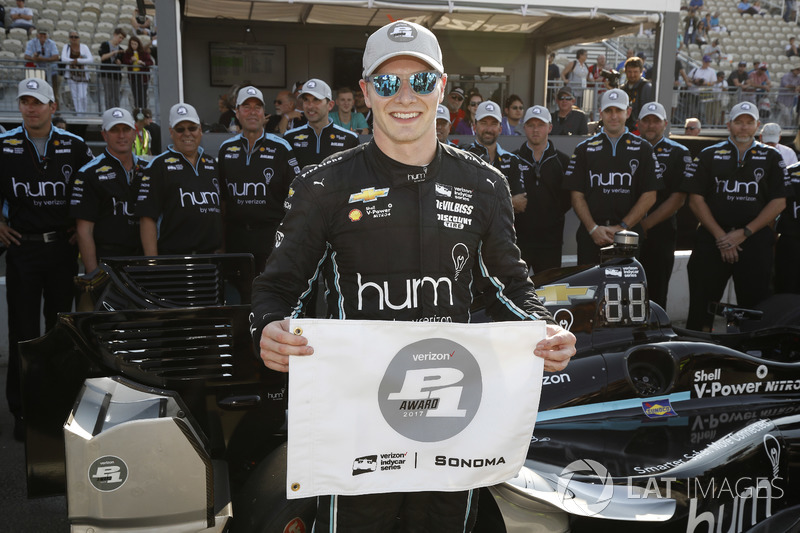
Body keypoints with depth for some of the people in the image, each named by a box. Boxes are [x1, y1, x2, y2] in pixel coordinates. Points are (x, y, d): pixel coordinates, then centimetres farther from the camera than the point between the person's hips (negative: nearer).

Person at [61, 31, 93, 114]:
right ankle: (78, 113, 4)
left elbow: (90, 60, -9)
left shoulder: (84, 47, 3)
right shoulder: (66, 47, 6)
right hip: (71, 73, 1)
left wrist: (77, 61, -16)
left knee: (82, 96, -9)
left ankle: (82, 113, 8)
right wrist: (73, 61, -14)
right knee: (75, 96, -3)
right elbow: (63, 59, -6)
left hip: (82, 74, -1)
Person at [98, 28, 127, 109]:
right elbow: (102, 57, -9)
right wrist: (114, 52, -15)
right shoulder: (105, 45, 4)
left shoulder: (120, 49, 16)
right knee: (109, 96, -10)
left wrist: (119, 63, -5)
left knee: (116, 98, 2)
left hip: (116, 75, 4)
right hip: (106, 75, -4)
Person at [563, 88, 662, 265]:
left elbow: (649, 196, 3)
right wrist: (593, 228, -8)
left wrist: (621, 227, -6)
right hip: (590, 236, 1)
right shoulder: (584, 149, 11)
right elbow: (577, 195, 5)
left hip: (628, 237, 0)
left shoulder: (643, 149, 9)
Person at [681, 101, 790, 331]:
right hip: (711, 240, 0)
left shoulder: (771, 157, 10)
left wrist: (745, 232, -9)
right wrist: (720, 235, -9)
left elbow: (779, 202, 3)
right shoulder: (709, 155, 9)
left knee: (754, 308, 1)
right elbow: (696, 199, 1)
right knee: (701, 306, 0)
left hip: (755, 242, 1)